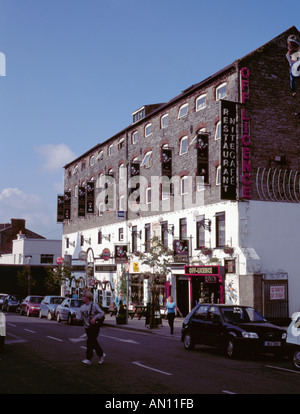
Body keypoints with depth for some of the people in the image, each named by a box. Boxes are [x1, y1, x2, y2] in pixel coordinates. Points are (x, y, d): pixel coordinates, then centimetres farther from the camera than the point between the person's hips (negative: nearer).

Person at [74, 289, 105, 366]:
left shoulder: (94, 305, -6)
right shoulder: (82, 307, 8)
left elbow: (101, 313, -7)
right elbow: (79, 316, 0)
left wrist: (95, 318, -21)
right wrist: (76, 318, -22)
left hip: (94, 326, -6)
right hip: (87, 327, 6)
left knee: (90, 342, -11)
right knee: (94, 342, 11)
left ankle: (88, 359, -8)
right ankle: (101, 354, 28)